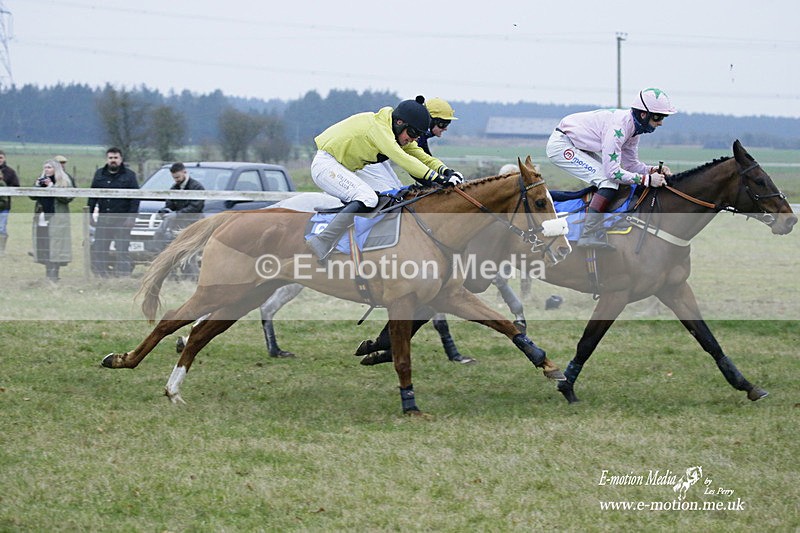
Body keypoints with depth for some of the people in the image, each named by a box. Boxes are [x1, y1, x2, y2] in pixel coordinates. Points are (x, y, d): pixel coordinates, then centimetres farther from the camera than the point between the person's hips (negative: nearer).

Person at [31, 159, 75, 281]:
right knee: (43, 246, 2)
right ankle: (48, 272, 8)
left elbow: (68, 197, -14)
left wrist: (52, 186, -17)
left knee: (54, 246, -9)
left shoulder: (65, 181, -1)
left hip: (56, 219, -5)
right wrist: (37, 186, -5)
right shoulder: (42, 179, 16)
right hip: (41, 218, 5)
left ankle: (53, 274, -9)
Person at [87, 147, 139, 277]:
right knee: (98, 251, 1)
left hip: (122, 222, -4)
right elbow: (92, 196, 16)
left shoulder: (129, 175, 2)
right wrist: (90, 214, 9)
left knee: (121, 251, -7)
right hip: (103, 220, 4)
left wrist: (131, 217, -11)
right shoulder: (99, 174, 13)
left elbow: (135, 198, -2)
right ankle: (101, 276, 8)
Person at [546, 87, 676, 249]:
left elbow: (631, 164, 9)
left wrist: (652, 170, -8)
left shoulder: (633, 126, 0)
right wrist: (647, 180, -29)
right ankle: (590, 235, -20)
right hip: (561, 146, -10)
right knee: (609, 181, -19)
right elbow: (613, 172, -30)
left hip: (580, 147, 10)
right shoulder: (618, 126, -29)